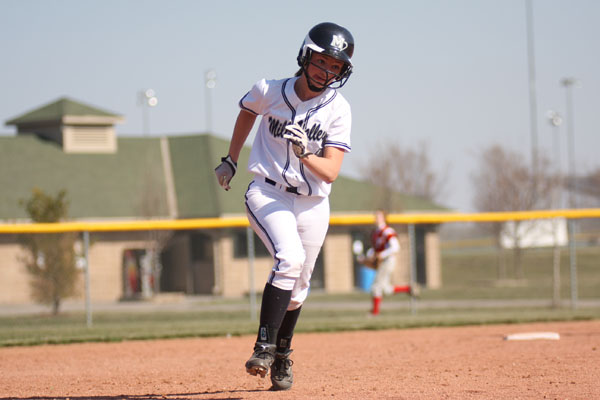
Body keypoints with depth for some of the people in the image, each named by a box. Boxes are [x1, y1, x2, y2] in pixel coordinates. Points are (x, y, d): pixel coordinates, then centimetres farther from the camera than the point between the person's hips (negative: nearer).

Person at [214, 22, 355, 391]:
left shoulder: (338, 111, -9)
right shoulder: (269, 91, -8)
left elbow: (330, 172, -17)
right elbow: (247, 112, 18)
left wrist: (304, 153, -35)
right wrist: (230, 160, 21)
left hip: (312, 205, 2)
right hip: (268, 194, -2)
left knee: (298, 285, 9)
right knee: (290, 257, -28)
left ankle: (282, 357, 32)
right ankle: (264, 347, -25)